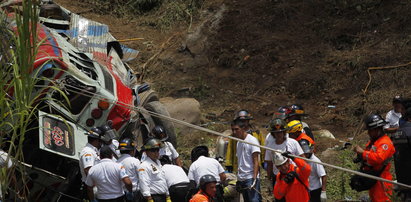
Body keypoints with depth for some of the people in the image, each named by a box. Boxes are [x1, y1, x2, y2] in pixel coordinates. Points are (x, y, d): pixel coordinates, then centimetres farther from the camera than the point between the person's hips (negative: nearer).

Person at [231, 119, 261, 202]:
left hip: (251, 177, -8)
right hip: (242, 179, 8)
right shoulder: (238, 142, 17)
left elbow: (256, 162, -10)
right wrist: (238, 180, 14)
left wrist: (254, 179, -18)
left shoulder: (252, 140, -6)